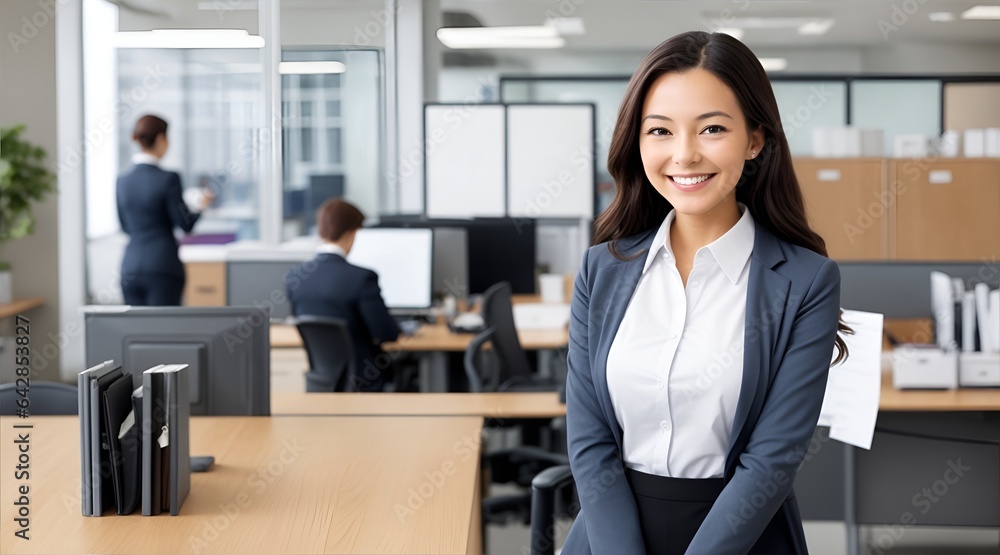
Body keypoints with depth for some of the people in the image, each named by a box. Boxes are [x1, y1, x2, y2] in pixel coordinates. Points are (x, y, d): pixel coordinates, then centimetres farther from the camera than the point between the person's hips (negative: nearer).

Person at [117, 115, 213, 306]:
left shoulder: (123, 181, 5)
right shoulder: (168, 179, -11)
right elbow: (186, 224, -6)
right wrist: (202, 206, 12)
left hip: (131, 268, 5)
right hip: (162, 268, -5)